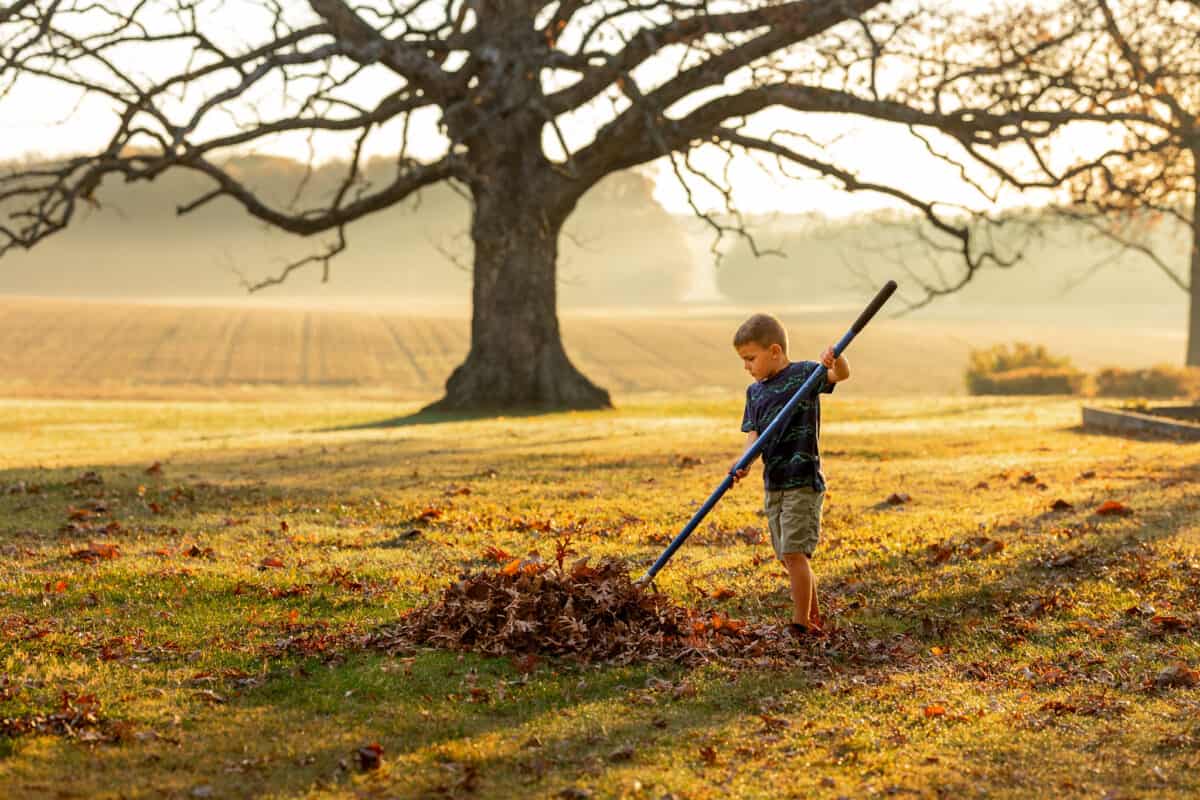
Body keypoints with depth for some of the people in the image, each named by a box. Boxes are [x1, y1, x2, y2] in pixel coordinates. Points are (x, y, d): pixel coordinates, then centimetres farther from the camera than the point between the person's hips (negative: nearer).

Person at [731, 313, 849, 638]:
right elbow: (754, 434, 3)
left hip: (803, 482, -7)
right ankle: (813, 619, 25)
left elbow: (841, 374, -21)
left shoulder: (803, 373, -6)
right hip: (774, 485, 7)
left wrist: (836, 360, -45)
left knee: (794, 554, -13)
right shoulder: (754, 392, 11)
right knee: (790, 557, 12)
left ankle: (801, 625, -7)